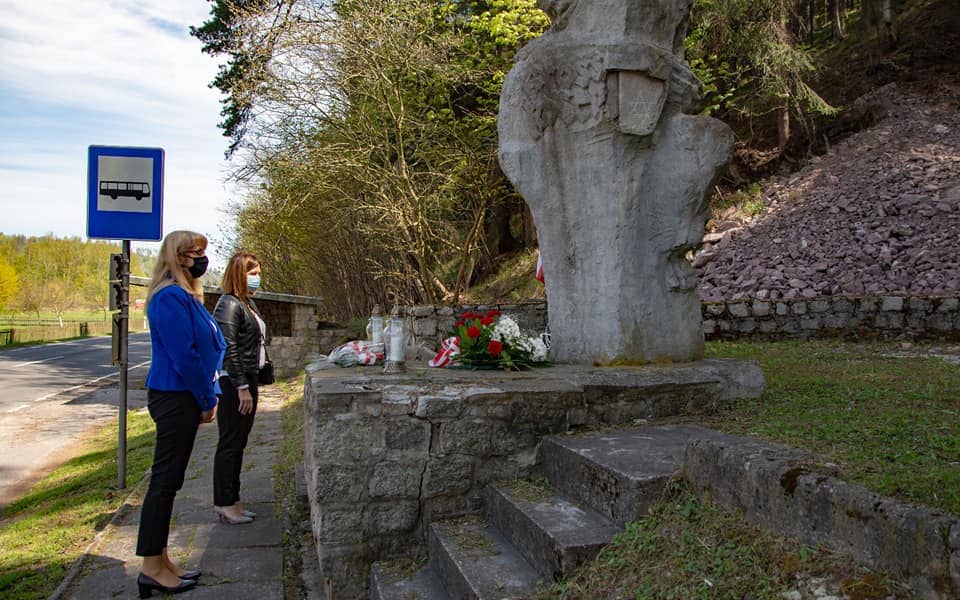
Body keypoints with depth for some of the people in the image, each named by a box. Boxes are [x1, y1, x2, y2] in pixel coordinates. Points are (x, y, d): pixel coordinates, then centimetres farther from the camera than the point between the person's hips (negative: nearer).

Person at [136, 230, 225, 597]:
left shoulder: (185, 295, 16)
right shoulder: (171, 297, -16)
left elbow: (205, 347, 18)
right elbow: (184, 356, -20)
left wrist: (208, 397, 12)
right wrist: (207, 401, -12)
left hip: (182, 399, 10)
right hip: (175, 398, -10)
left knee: (168, 481, 14)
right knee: (165, 480, -3)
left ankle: (160, 561, 24)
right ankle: (152, 568, 8)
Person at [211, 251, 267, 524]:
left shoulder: (248, 303, 14)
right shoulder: (229, 304, -14)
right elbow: (228, 349, -19)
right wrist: (242, 388, -20)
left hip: (248, 380, 10)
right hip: (233, 382, -10)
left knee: (238, 443, 15)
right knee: (230, 444, -1)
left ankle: (232, 501, 24)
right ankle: (224, 504, 9)